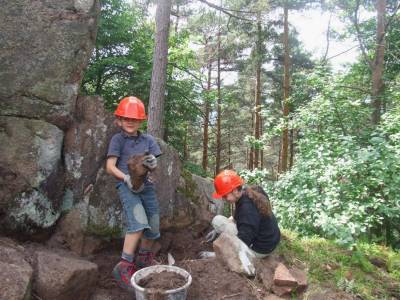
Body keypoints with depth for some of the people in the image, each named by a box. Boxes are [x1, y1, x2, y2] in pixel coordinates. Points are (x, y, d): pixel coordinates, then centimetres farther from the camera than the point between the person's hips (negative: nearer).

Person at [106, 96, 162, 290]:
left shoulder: (148, 140, 9)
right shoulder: (118, 139, 0)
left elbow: (153, 166, 6)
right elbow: (110, 167, -6)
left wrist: (152, 164, -19)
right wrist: (126, 178, -23)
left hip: (146, 185, 5)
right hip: (126, 185, -5)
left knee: (153, 227, 9)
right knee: (138, 222, -24)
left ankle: (144, 258, 35)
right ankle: (124, 267, -13)